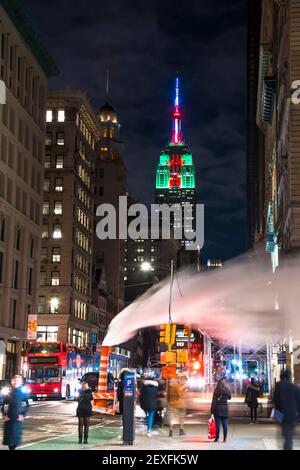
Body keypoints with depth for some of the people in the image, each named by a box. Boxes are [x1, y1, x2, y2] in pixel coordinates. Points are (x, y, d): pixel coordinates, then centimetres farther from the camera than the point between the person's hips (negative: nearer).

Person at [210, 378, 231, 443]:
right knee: (224, 423, 6)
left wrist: (212, 410, -6)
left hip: (217, 407, -3)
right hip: (225, 407, 3)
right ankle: (225, 438, 7)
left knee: (218, 423, 0)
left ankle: (217, 438, 0)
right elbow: (229, 397, 21)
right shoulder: (227, 390, 2)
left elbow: (214, 401, -9)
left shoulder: (216, 391, -8)